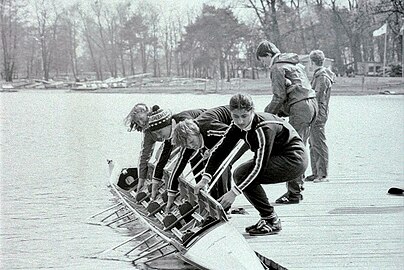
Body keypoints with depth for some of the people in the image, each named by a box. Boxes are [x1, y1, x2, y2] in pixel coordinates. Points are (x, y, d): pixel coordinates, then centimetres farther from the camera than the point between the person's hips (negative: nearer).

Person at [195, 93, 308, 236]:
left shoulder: (264, 128, -28)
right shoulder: (237, 126, -4)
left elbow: (259, 165, -30)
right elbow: (220, 150, -3)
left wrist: (234, 192, -32)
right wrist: (205, 179, -13)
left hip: (295, 160, -9)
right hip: (278, 158, 9)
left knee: (243, 174, -19)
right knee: (240, 174, -1)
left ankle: (272, 221, -10)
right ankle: (267, 218, 9)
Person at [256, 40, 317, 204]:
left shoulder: (277, 68, -4)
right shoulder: (295, 63, 24)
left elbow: (279, 97, -10)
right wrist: (279, 112, 20)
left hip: (299, 107, -9)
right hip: (312, 103, 9)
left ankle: (294, 193, -7)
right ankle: (297, 188, 18)